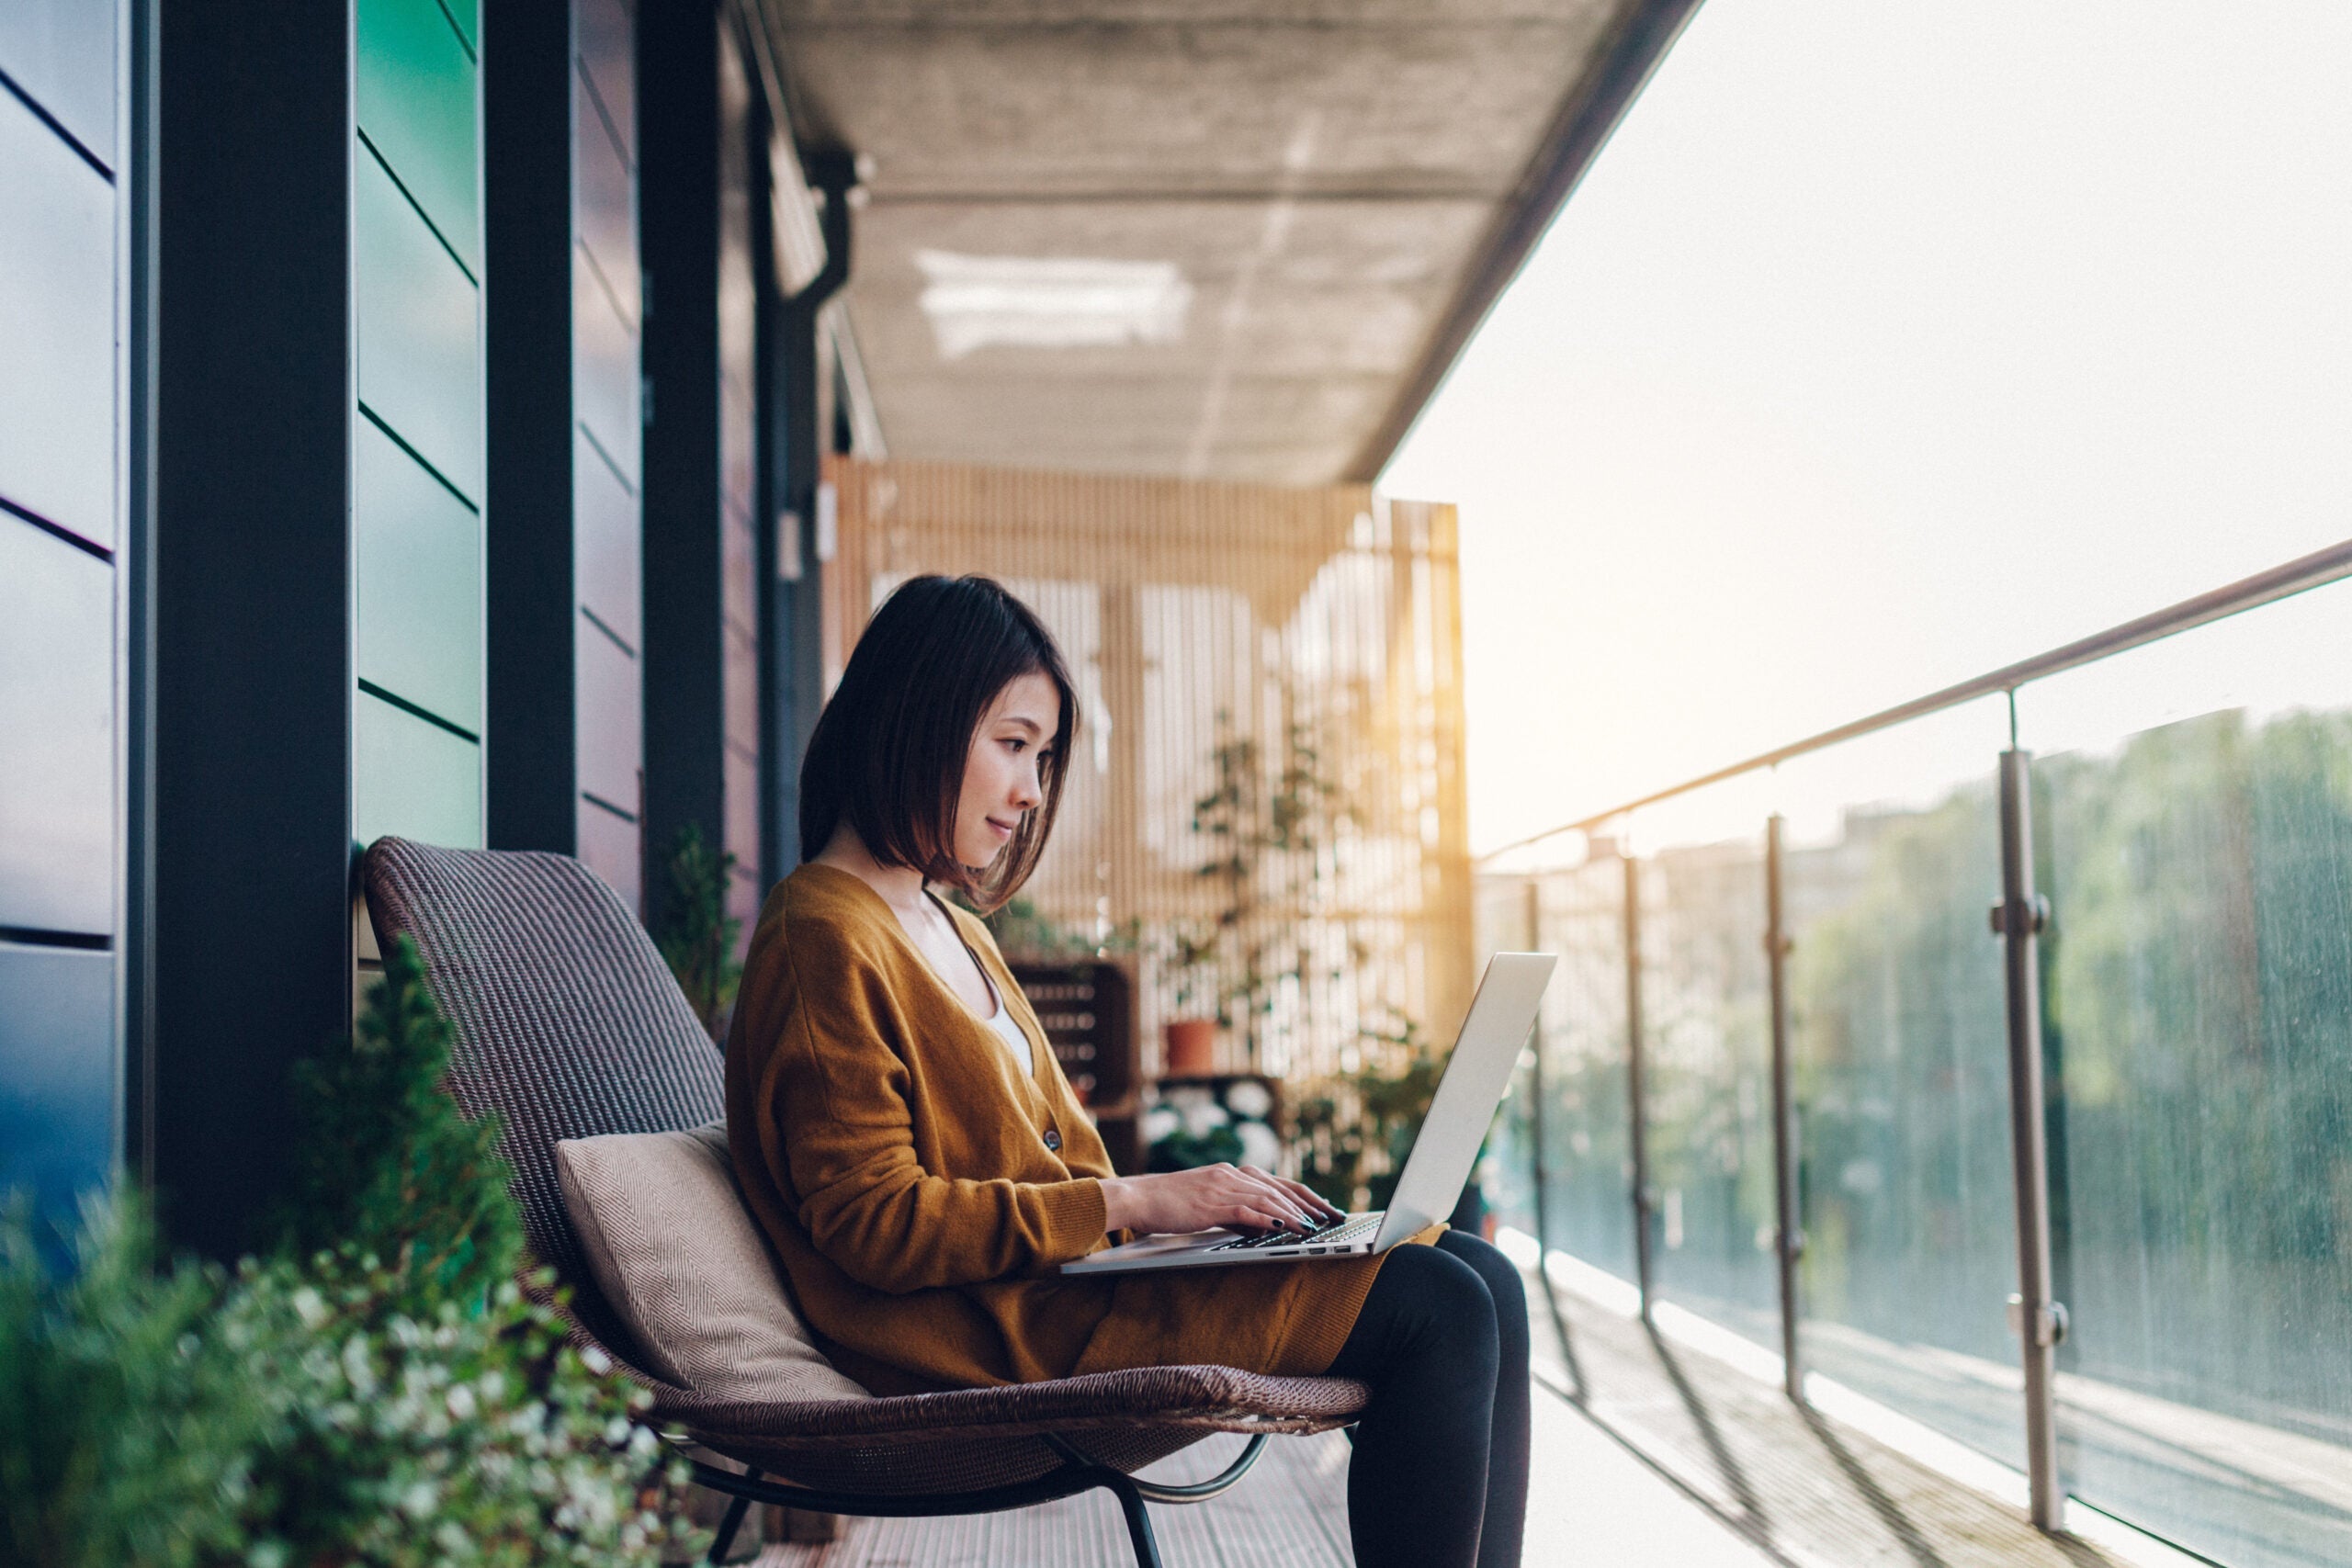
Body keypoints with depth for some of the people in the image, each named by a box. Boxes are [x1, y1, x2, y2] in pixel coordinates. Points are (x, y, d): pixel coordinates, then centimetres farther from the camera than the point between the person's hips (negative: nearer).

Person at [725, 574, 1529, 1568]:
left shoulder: (950, 928, 20)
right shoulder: (825, 941, -11)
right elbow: (874, 1224, -18)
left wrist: (1202, 1198, 3)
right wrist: (1132, 1202, -17)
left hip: (1059, 1267, 10)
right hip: (998, 1333, -10)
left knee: (1481, 1283, 0)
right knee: (1438, 1314, -17)